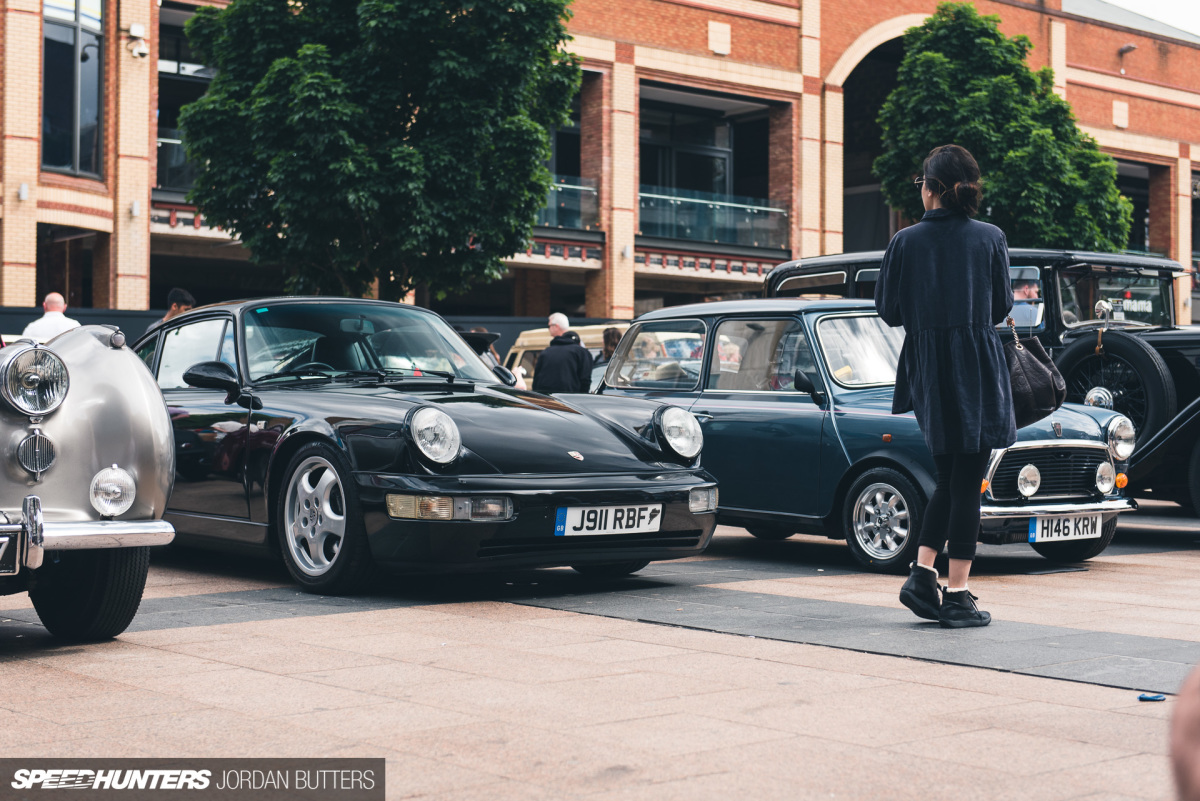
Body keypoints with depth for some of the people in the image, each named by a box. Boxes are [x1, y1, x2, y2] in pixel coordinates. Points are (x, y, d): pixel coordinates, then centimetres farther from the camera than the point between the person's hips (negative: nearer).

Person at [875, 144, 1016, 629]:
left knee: (950, 478, 18)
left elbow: (888, 311, 1)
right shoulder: (990, 238, -4)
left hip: (928, 370, 2)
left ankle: (922, 574, 10)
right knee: (967, 483, 2)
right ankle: (957, 597, 3)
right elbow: (1001, 307, 3)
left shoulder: (906, 242, -3)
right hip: (977, 370, -2)